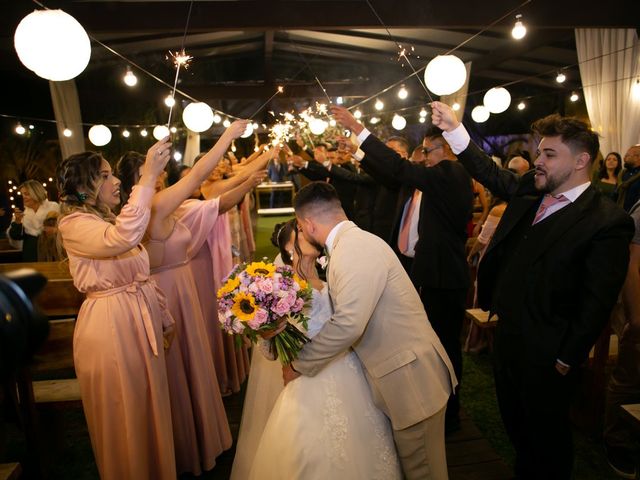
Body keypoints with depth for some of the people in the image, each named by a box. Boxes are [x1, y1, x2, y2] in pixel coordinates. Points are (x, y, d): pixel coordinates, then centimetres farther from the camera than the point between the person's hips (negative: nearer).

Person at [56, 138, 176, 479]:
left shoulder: (112, 220, 11)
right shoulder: (73, 224, -16)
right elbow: (123, 238, -39)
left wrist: (165, 319, 15)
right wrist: (148, 176, -37)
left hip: (142, 321, 8)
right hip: (109, 327, -8)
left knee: (150, 406, 21)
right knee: (124, 416, 10)